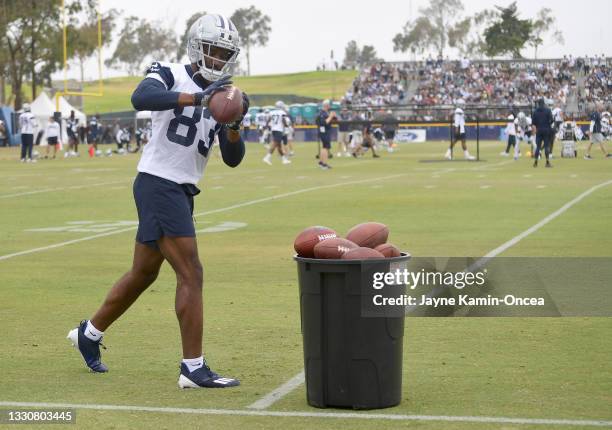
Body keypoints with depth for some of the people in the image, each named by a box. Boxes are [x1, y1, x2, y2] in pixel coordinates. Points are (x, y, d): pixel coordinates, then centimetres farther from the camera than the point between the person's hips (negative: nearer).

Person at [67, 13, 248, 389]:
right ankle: (194, 368, -6)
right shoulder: (170, 75, -6)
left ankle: (89, 333, 37)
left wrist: (234, 124, -11)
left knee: (144, 273, 19)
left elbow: (233, 159, 8)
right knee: (191, 274, -11)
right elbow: (141, 98, -30)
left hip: (182, 192, 8)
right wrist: (196, 97, -36)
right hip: (159, 184, -8)